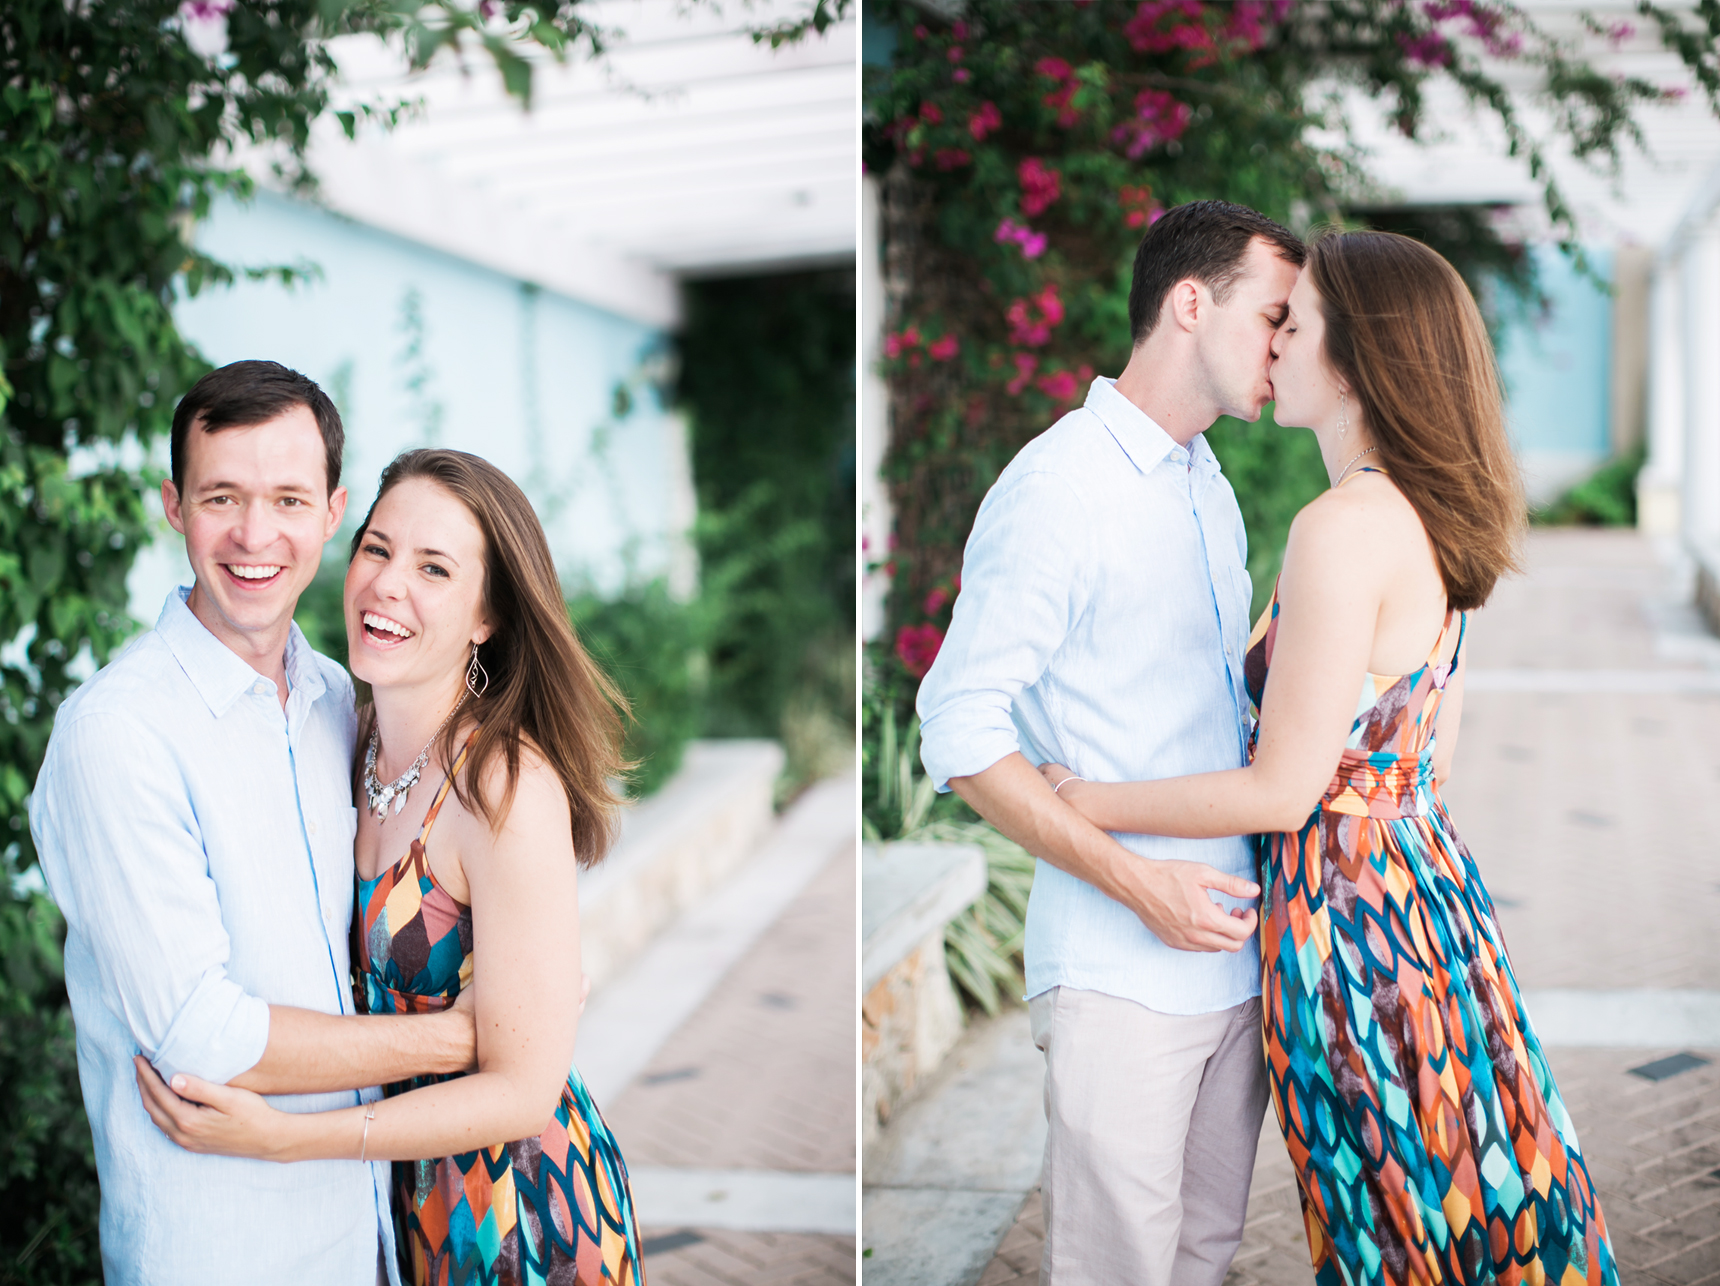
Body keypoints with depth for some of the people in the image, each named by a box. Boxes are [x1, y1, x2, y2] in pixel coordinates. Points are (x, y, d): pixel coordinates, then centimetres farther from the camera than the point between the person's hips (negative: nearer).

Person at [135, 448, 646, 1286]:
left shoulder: (511, 789, -27)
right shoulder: (363, 734, -4)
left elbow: (524, 1090, -24)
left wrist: (281, 1137, -26)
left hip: (515, 1201, -6)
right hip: (405, 1186, 6)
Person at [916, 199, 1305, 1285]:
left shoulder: (1212, 489, 17)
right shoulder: (1055, 487, -11)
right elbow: (962, 733, -14)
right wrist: (1136, 880, -19)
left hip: (1232, 945, 8)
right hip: (1120, 975, -8)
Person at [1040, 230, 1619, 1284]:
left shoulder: (1344, 528, -22)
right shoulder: (1433, 518, 6)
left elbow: (1283, 791, -20)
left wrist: (1083, 801, -11)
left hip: (1349, 906, -9)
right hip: (1431, 873, 9)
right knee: (1458, 1194, 19)